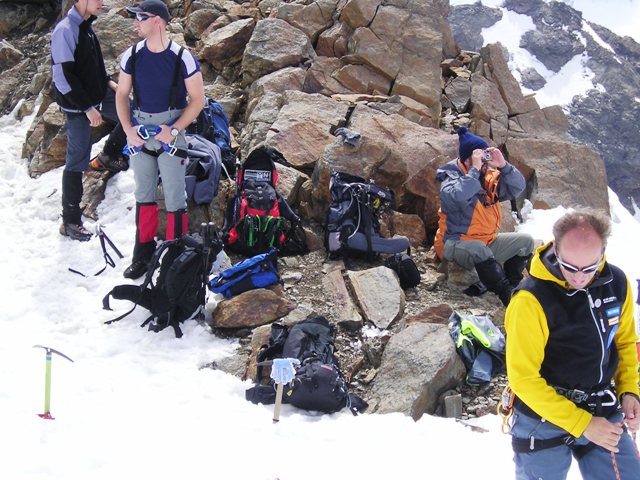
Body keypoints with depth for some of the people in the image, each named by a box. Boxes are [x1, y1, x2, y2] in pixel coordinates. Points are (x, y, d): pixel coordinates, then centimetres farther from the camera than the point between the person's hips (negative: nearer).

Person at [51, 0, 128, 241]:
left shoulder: (86, 25, 7)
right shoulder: (65, 30, -21)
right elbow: (62, 76, -23)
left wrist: (108, 81, 9)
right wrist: (87, 107, -22)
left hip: (99, 96, 8)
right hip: (77, 106, -8)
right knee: (77, 162, -2)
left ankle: (110, 154, 31)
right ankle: (70, 221, 8)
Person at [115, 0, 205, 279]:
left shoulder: (182, 58, -13)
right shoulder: (132, 56, -1)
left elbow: (197, 99, -7)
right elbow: (122, 95, 8)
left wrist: (173, 130, -15)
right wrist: (128, 129, -6)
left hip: (171, 133, -4)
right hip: (139, 133, 4)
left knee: (175, 199, -1)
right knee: (144, 195, 14)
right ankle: (144, 254, 25)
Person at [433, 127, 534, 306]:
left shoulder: (490, 176, 7)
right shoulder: (451, 176, -12)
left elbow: (517, 188, -1)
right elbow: (457, 197, -34)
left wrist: (503, 166, -15)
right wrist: (475, 170, -30)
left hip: (487, 241, 7)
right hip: (456, 244, -7)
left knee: (525, 241, -1)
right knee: (479, 249, -38)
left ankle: (511, 284, -6)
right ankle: (509, 297, -31)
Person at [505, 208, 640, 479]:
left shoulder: (617, 283, -4)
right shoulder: (532, 300, -21)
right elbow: (523, 378, -18)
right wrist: (582, 424, -18)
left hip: (604, 415, 5)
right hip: (544, 421, -4)